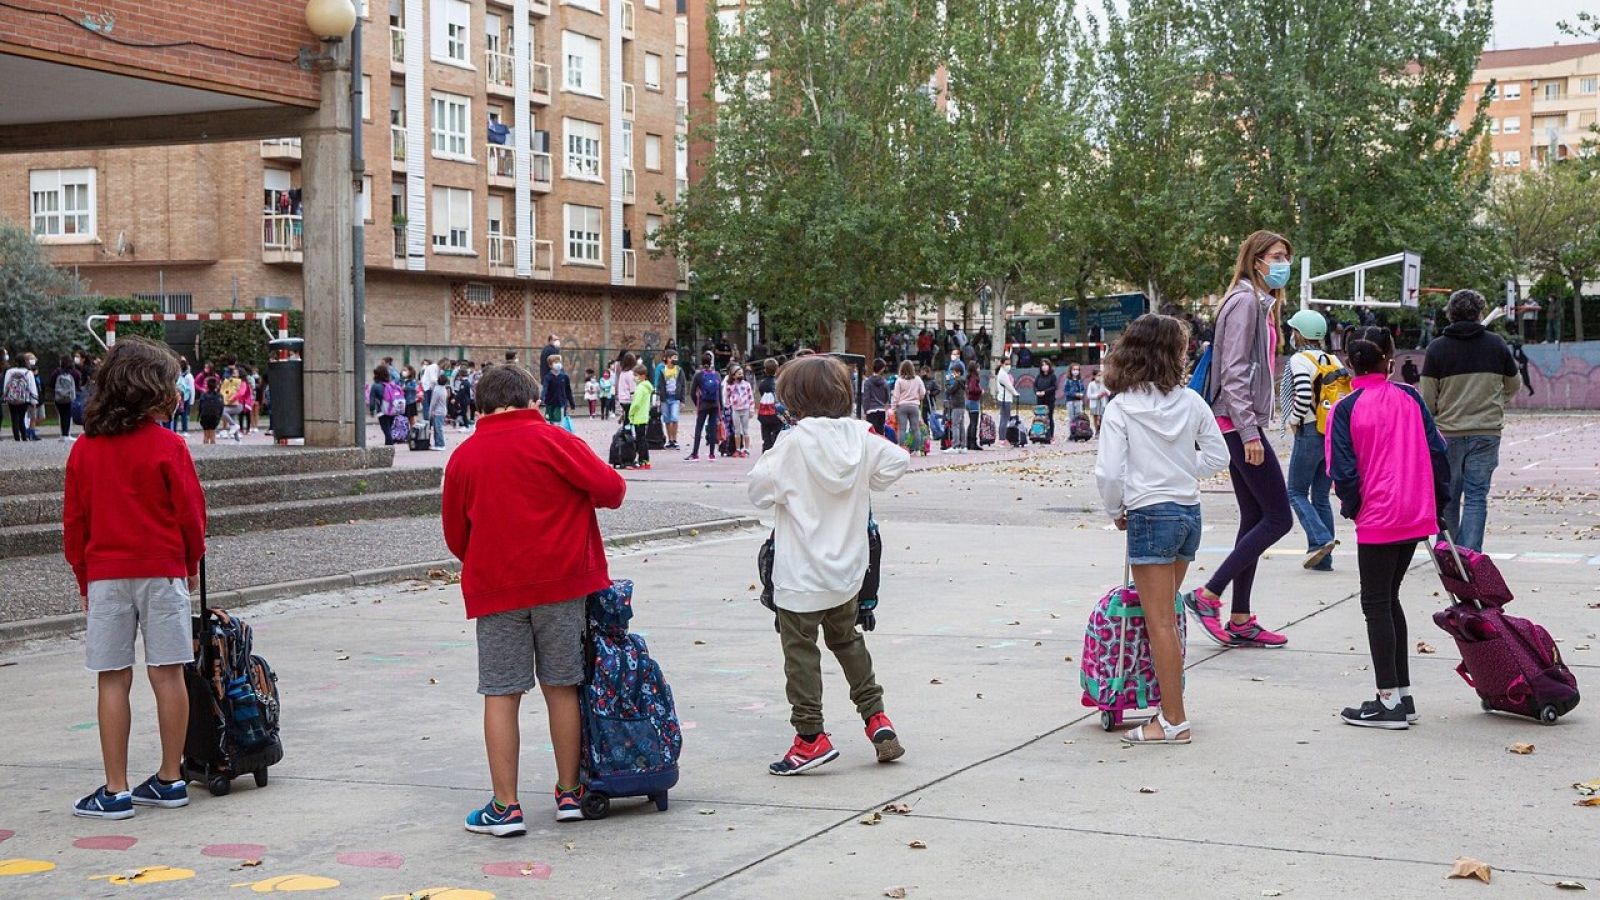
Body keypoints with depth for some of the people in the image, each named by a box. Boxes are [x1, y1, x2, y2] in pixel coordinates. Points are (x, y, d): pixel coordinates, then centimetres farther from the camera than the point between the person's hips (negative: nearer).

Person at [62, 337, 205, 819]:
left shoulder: (83, 449, 3)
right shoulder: (167, 446, -7)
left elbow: (73, 521, 6)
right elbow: (191, 511, -4)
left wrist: (84, 578, 17)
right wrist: (192, 564, 13)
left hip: (104, 575, 2)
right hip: (161, 570, -2)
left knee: (112, 682, 3)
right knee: (167, 674, 5)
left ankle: (116, 790, 4)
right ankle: (170, 780, 11)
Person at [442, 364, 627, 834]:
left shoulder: (463, 456, 5)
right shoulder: (551, 440, -5)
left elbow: (455, 534, 11)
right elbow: (610, 488, -10)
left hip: (494, 587, 1)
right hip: (562, 582, -1)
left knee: (501, 694, 3)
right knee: (562, 686, 9)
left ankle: (505, 806, 1)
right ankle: (570, 793, 15)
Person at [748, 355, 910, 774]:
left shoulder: (795, 444, -18)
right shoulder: (860, 437, -4)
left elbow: (760, 491, -14)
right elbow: (896, 463, 8)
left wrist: (767, 460, 3)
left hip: (801, 575, -6)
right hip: (846, 569, 6)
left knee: (800, 651, 3)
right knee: (847, 639, 24)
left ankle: (811, 736, 3)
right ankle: (876, 716, 24)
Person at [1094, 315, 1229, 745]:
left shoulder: (1121, 407, -11)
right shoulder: (1191, 401, 1)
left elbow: (1108, 471, -14)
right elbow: (1218, 456, 8)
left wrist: (1115, 511, 3)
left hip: (1150, 515, -5)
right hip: (1190, 511, 5)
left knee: (1159, 621, -1)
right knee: (1167, 614, 18)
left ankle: (1174, 720, 2)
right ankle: (1169, 704, 25)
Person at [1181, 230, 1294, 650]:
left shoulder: (1260, 302, 19)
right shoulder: (1245, 300, -11)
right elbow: (1234, 372, -18)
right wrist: (1249, 432, -21)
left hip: (1242, 425, 10)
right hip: (1240, 424, -10)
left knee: (1255, 519, 10)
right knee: (1278, 517, -8)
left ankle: (1240, 622, 12)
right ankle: (1207, 596, -6)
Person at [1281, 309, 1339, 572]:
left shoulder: (1299, 359, -8)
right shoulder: (1333, 360, 12)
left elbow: (1304, 393, -23)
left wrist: (1294, 420, -9)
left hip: (1310, 433, -6)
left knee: (1297, 492, 3)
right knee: (1321, 496, 11)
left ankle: (1320, 539, -16)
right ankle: (1323, 559, 8)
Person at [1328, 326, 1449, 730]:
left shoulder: (1346, 409, -9)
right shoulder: (1409, 398, 4)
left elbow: (1344, 471, -11)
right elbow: (1437, 450, 5)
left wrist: (1351, 508, 7)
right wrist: (1439, 500, 15)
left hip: (1377, 519, -5)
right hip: (1417, 515, 5)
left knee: (1376, 605, 2)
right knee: (1389, 599, 16)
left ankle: (1390, 702, 1)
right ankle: (1401, 695, 19)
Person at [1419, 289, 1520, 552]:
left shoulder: (1437, 348, -4)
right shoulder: (1497, 345, 2)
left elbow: (1427, 398, -5)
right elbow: (1514, 385, 16)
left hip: (1448, 434, 0)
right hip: (1487, 432, 1)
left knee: (1447, 498, 11)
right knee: (1476, 497, 1)